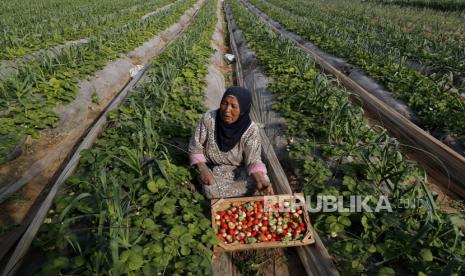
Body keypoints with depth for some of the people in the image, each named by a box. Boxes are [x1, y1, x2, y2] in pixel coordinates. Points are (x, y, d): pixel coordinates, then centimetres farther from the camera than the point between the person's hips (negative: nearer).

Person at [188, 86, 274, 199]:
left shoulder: (251, 130, -19)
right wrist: (203, 169, -21)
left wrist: (261, 180, -39)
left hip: (240, 172, 1)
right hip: (212, 170, 0)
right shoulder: (208, 119, -18)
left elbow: (253, 160, -19)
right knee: (216, 194, -24)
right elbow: (195, 146, -8)